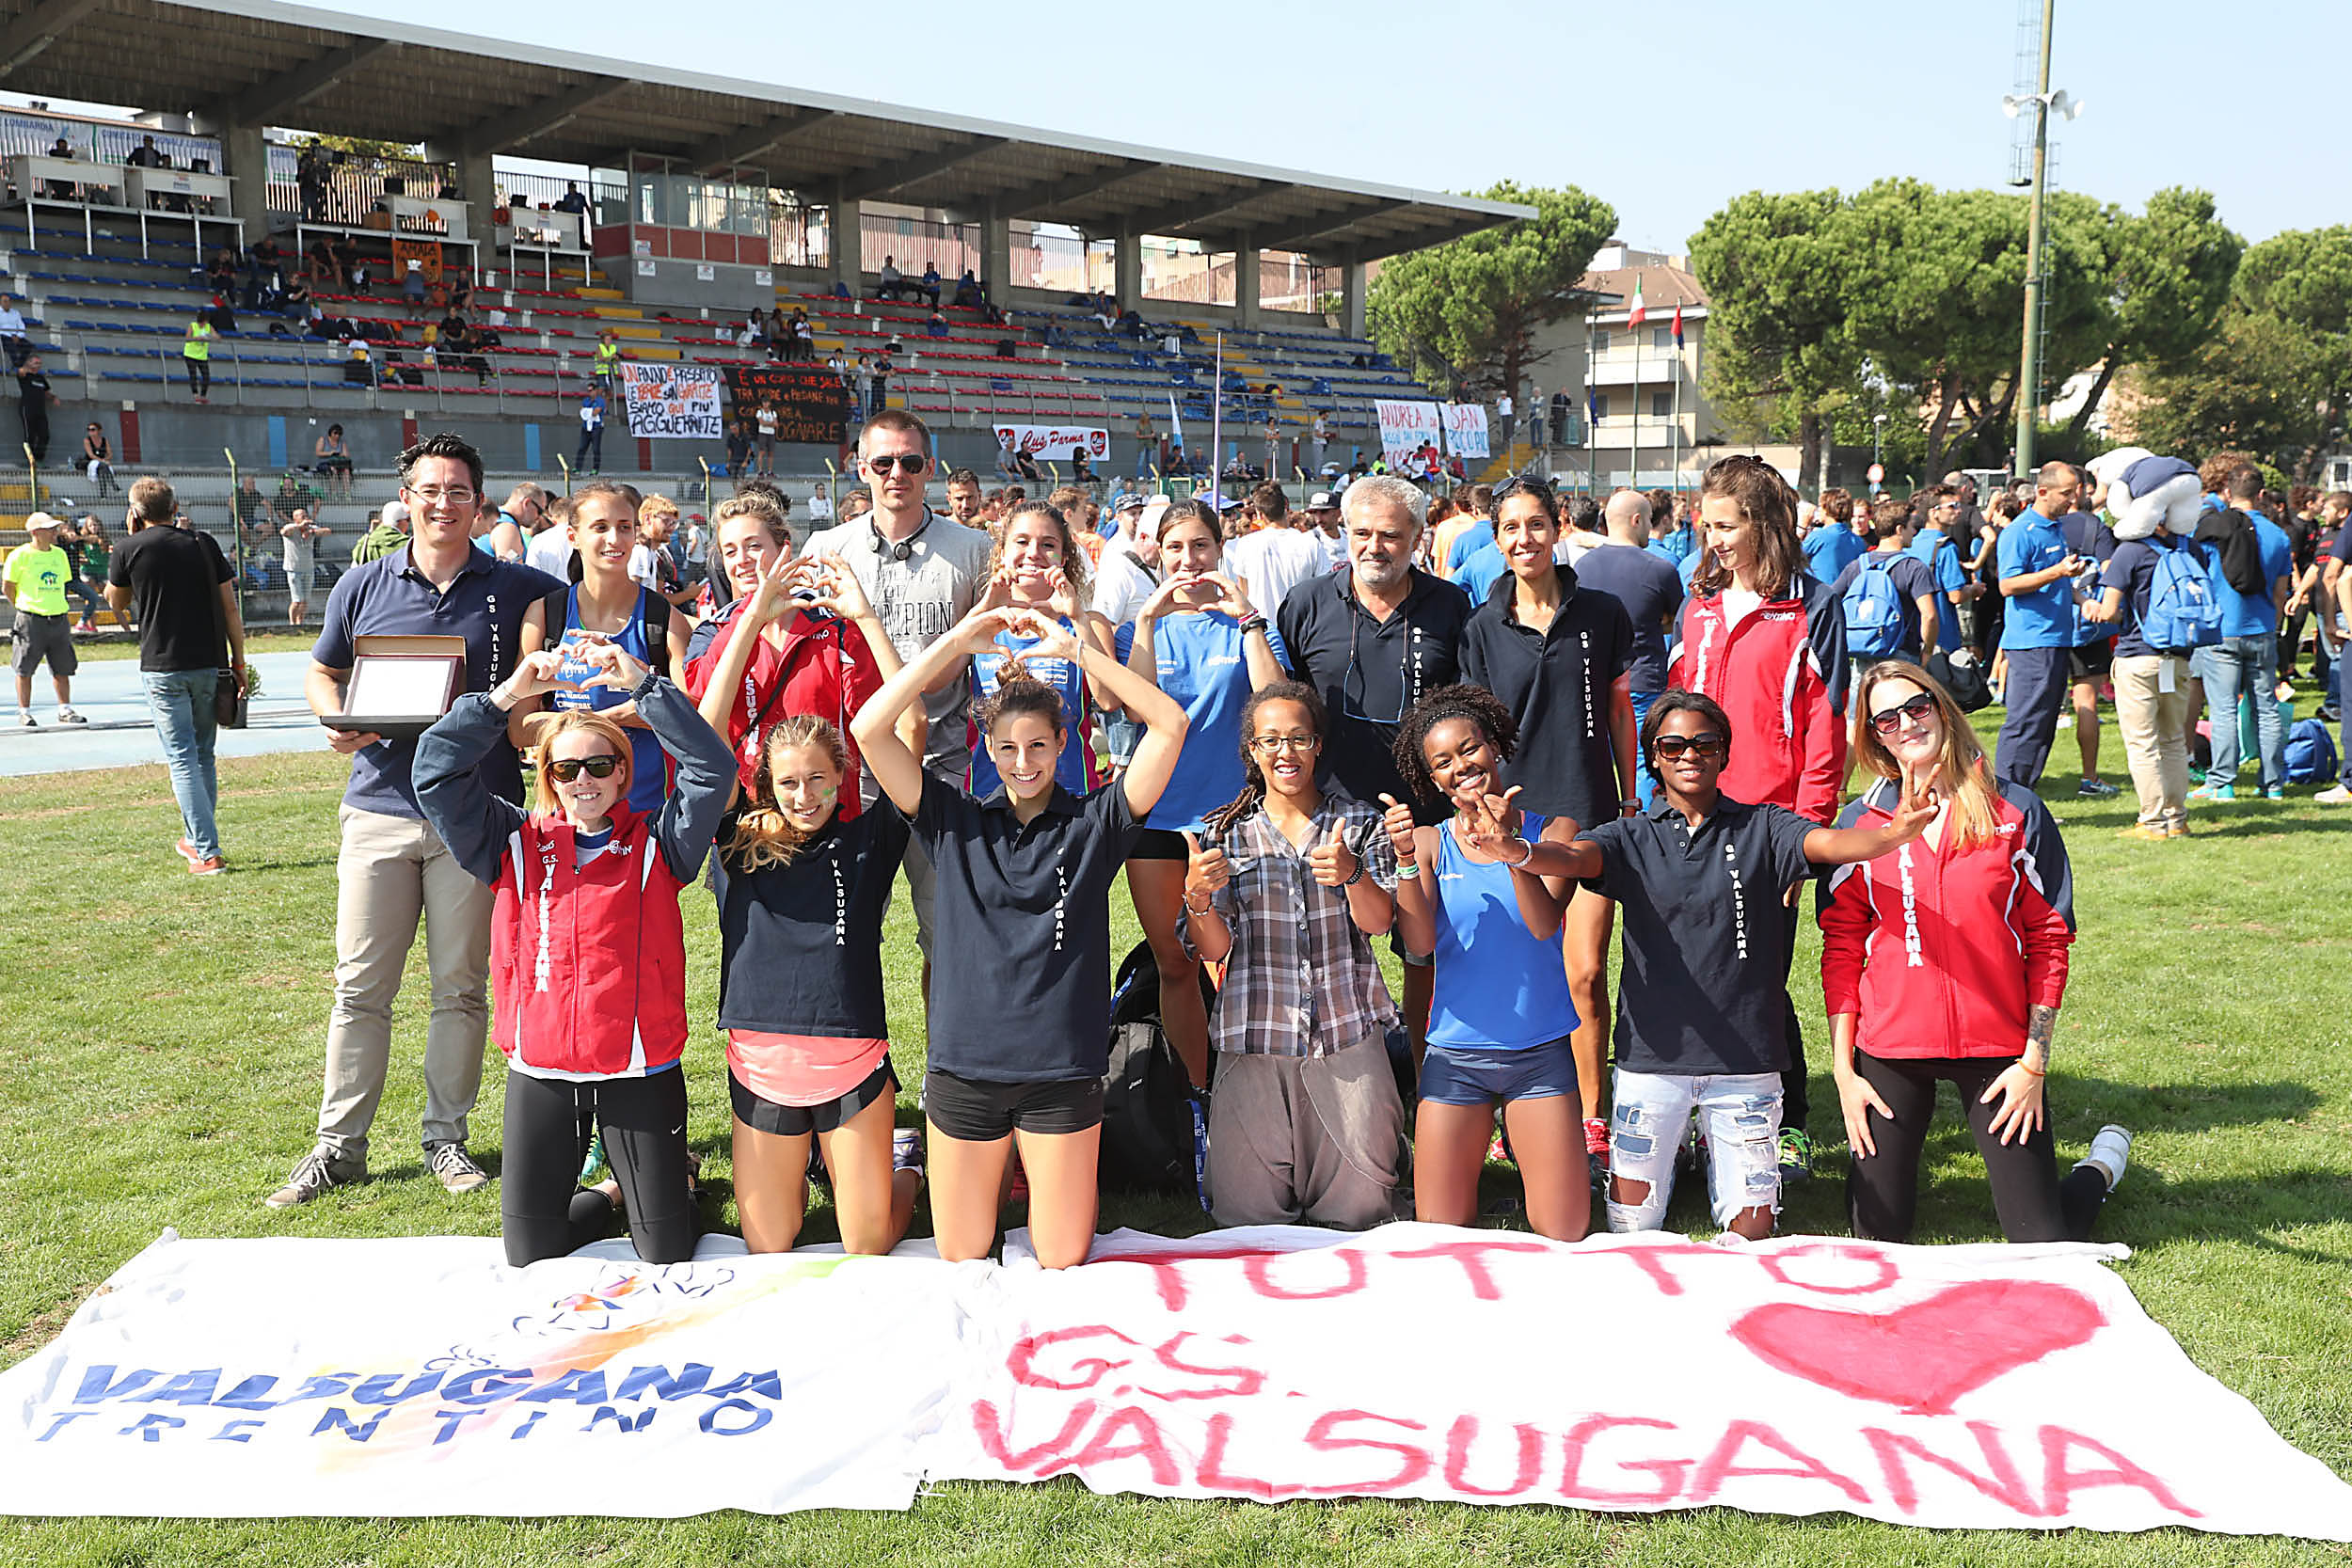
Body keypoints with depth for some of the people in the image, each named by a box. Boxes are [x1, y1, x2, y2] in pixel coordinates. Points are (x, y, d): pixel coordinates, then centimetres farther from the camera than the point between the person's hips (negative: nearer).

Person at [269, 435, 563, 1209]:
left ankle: (447, 1138, 20)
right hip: (380, 807, 1)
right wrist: (337, 720, -4)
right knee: (360, 985, 4)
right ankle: (339, 1146, 14)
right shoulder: (362, 587, 8)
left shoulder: (516, 589, 3)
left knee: (461, 986, 6)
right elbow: (322, 672, 18)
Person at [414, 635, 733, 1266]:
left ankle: (673, 1180, 37)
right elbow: (436, 771, -3)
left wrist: (641, 683, -19)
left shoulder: (656, 845, 1)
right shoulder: (517, 844, 6)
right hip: (539, 1072, 2)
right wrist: (508, 694, -13)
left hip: (640, 1069, -2)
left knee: (667, 1254, 4)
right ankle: (608, 1195, 37)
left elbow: (713, 767, -13)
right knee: (528, 1252, 8)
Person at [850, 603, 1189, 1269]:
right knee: (961, 1258, 10)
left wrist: (1074, 648, -9)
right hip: (965, 1066, 1)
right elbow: (868, 728, -5)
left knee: (1064, 1262, 6)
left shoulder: (1094, 822, 2)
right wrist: (958, 641, -6)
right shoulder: (957, 822, 4)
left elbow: (1170, 724, -9)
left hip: (1063, 1071, -1)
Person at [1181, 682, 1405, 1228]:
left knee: (1361, 1212, -1)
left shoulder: (1360, 823, 7)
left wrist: (1352, 872, -28)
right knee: (1250, 1216, 0)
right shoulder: (1223, 833, 6)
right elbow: (1214, 949, 2)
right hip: (1254, 1044, 0)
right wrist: (1197, 895, -20)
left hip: (1348, 1039, 0)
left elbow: (1377, 921, -6)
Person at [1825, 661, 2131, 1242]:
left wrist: (2035, 1062, -5)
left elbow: (2049, 941, 0)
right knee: (1876, 1234, 5)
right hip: (1891, 1048, 1)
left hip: (1998, 1048, -1)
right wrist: (1844, 1069, -2)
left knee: (2044, 1240, -1)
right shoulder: (1860, 824, 2)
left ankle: (2102, 1165, 32)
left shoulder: (2016, 812, -1)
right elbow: (1840, 954, 3)